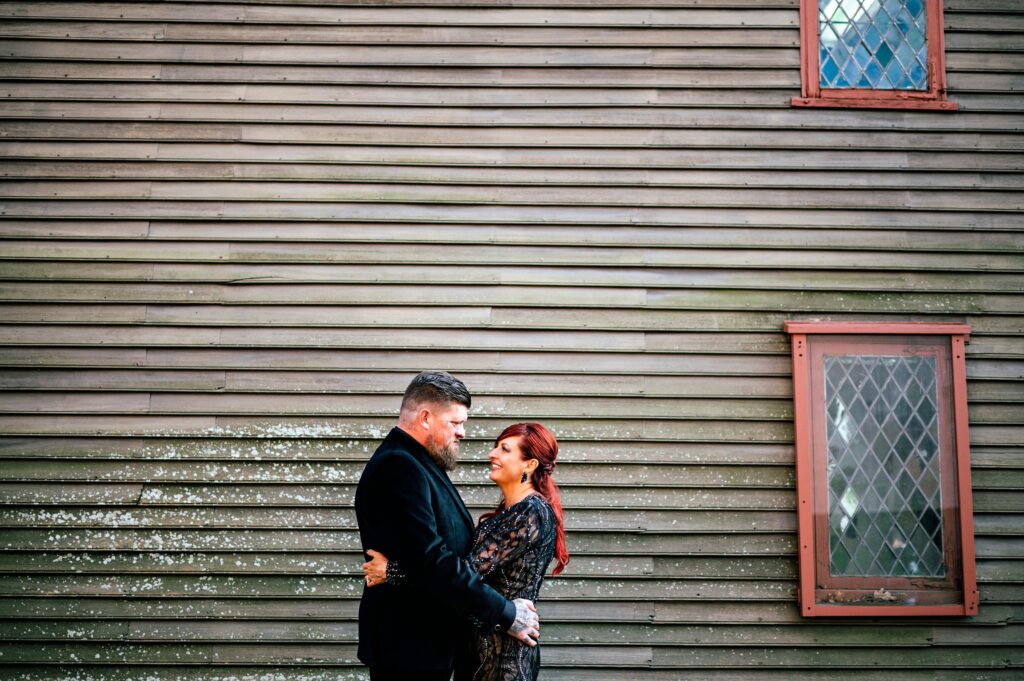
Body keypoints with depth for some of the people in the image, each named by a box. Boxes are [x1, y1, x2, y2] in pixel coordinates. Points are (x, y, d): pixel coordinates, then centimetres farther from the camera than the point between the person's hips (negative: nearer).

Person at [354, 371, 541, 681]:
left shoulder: (415, 464, 14)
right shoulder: (397, 468, -20)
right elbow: (432, 562, -27)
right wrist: (505, 614, -21)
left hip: (430, 642, 10)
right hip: (408, 649, -10)